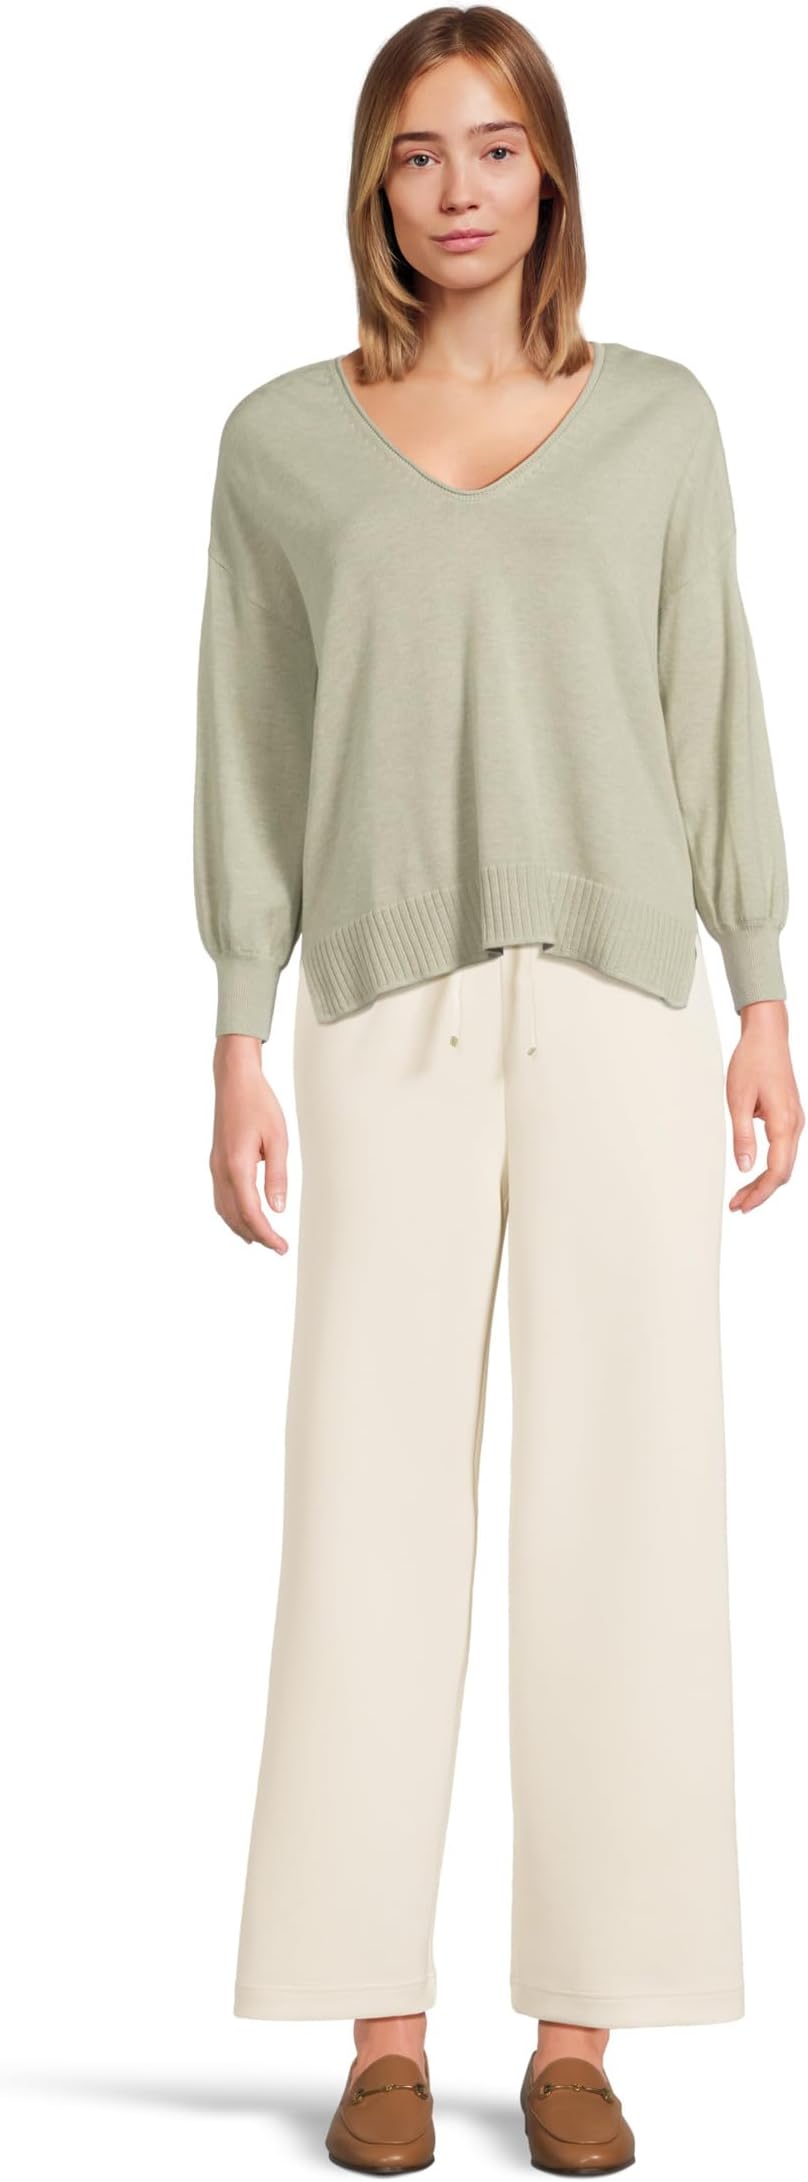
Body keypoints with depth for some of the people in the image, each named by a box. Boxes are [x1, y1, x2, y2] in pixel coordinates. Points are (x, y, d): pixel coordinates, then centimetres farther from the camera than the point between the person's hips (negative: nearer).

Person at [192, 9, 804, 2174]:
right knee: (373, 1502, -1)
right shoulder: (284, 440, 7)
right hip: (392, 1019, 0)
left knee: (618, 1496, 0)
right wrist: (237, 1047, 2)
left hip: (620, 1008, 1)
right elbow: (250, 752, 7)